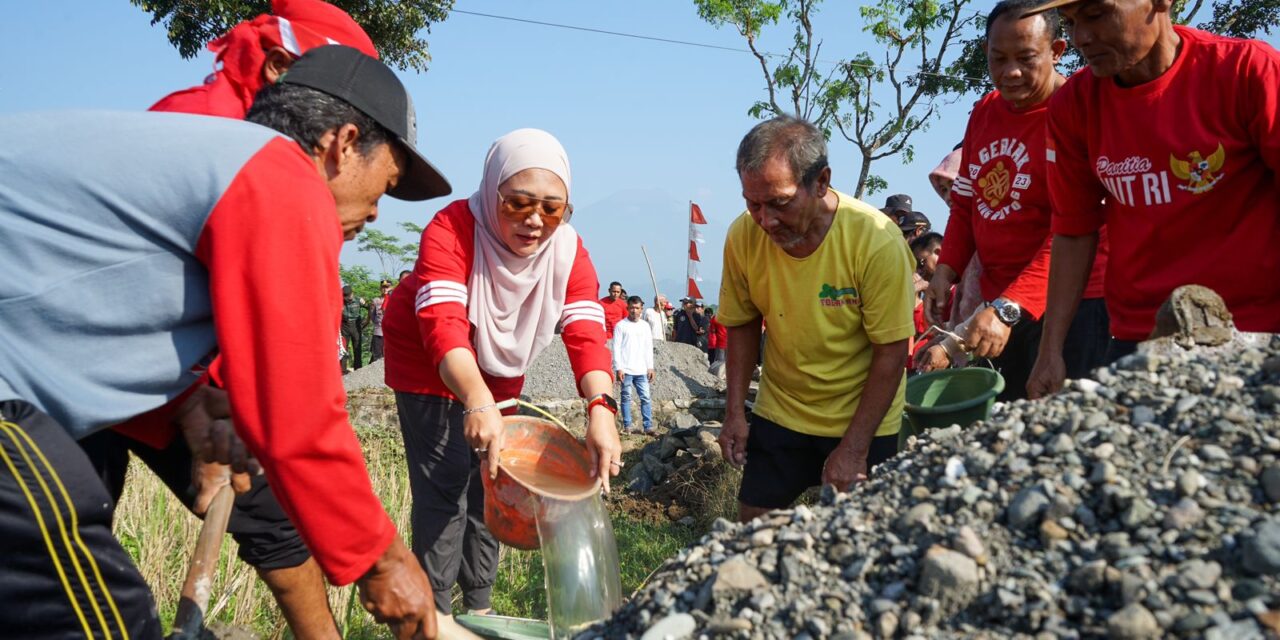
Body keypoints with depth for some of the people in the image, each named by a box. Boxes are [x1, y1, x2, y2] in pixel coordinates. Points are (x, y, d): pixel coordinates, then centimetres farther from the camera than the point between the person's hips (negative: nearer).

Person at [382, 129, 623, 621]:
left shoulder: (567, 250, -19)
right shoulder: (452, 229, -32)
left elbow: (587, 334, -29)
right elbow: (443, 325, -44)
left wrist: (600, 409, -47)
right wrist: (477, 402, -61)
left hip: (499, 374, 5)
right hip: (431, 369, -5)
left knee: (491, 483, 12)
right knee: (444, 489, -11)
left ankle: (480, 604, 30)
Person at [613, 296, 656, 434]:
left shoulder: (645, 326, 13)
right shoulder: (621, 325, 1)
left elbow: (649, 348, 15)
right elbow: (616, 348, -4)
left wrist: (650, 367, 9)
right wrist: (618, 368, -11)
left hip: (641, 370, 3)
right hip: (626, 369, -3)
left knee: (645, 397, -2)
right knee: (626, 397, 0)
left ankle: (648, 426, 0)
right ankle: (627, 425, 4)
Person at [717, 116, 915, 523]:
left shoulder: (877, 241, -25)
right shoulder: (743, 237, -14)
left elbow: (891, 353, -19)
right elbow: (742, 326, 2)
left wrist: (854, 449, -18)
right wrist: (735, 412, -4)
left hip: (862, 418, -3)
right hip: (779, 413, 3)